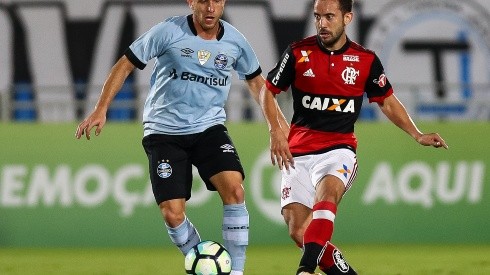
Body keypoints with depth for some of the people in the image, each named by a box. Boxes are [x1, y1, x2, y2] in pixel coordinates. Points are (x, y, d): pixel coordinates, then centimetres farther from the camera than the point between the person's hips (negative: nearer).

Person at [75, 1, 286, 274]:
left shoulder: (235, 41, 0)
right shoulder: (168, 32, -11)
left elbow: (256, 80, 17)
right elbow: (125, 65, -4)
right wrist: (101, 110, -10)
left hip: (210, 128, 2)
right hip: (165, 132, -2)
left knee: (234, 189, -22)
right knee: (172, 214, -11)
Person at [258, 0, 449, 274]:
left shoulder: (366, 60, 3)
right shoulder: (299, 53, 1)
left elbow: (387, 101, 17)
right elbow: (268, 91, 10)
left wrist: (417, 135, 8)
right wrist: (276, 131, -4)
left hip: (339, 150, -2)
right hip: (298, 152, 2)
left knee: (326, 193, -35)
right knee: (298, 231, -10)